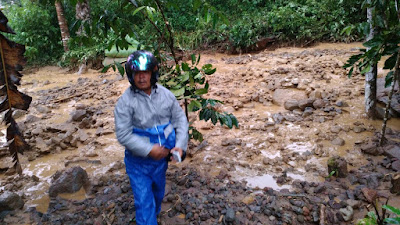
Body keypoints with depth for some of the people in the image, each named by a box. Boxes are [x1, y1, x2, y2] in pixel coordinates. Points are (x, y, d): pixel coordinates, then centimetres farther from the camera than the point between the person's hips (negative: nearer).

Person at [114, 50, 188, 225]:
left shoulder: (166, 95, -6)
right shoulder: (125, 102, -17)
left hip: (162, 157, 5)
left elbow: (181, 120, -3)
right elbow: (123, 135, -20)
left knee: (158, 194, 27)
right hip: (138, 161, -4)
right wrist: (149, 149, -27)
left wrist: (180, 145, -16)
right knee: (144, 201, 0)